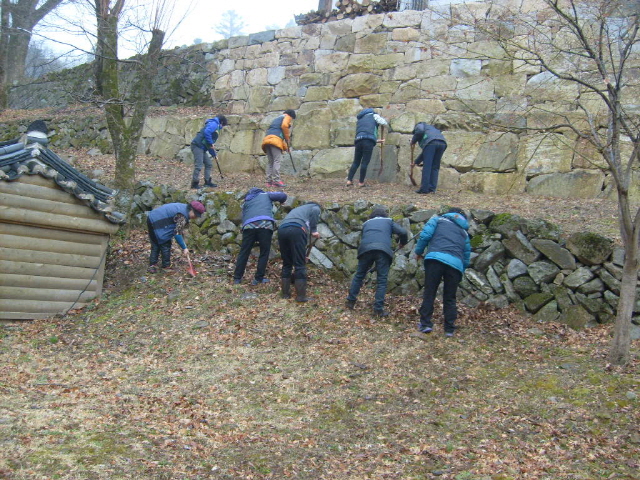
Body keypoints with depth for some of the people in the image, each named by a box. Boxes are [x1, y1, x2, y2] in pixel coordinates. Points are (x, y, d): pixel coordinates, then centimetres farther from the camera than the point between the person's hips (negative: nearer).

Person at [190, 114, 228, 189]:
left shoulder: (215, 126, 26)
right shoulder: (214, 124, -5)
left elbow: (209, 145, 29)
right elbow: (206, 132, -26)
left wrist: (214, 154, 31)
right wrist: (211, 143, -19)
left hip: (202, 148, 10)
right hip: (197, 146, -10)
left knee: (209, 164, 14)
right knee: (198, 166, -10)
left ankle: (207, 182, 19)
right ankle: (195, 184, -6)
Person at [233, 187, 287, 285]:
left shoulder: (246, 202, 34)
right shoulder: (266, 195, 26)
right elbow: (283, 195, 18)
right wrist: (281, 202, 38)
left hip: (249, 226, 3)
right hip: (265, 225, -2)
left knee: (244, 252, 10)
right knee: (264, 253, 9)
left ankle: (237, 278, 14)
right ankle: (258, 279, 9)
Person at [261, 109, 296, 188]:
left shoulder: (276, 119, 36)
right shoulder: (287, 117, 13)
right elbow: (284, 126, -10)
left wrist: (285, 147, 31)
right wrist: (288, 139, 0)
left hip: (267, 139, 8)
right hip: (275, 139, -8)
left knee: (270, 162, 7)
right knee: (277, 160, -12)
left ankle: (269, 181, 3)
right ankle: (276, 181, -20)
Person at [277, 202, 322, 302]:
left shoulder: (297, 209, 42)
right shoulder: (315, 207, 25)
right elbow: (315, 210, -3)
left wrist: (302, 255, 47)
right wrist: (314, 230, 1)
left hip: (282, 229, 6)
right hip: (297, 229, -6)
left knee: (286, 264, 17)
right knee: (300, 265, 0)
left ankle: (285, 293, 19)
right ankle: (301, 296, 0)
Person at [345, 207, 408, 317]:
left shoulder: (366, 223, 33)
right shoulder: (389, 221, 25)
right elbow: (403, 232, 11)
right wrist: (403, 243, 32)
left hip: (365, 249, 2)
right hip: (383, 250, -2)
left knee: (359, 275, 16)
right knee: (382, 280, 2)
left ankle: (351, 301, 20)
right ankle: (378, 309, -2)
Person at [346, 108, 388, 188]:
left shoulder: (359, 120, 36)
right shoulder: (373, 115, 19)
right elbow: (384, 123, 7)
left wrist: (378, 140, 44)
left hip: (358, 140, 5)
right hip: (369, 140, -5)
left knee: (356, 162, 12)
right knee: (365, 162, -2)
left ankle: (349, 180, 6)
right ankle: (361, 182, 0)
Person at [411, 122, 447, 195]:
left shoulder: (419, 125, 26)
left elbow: (420, 131, -2)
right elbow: (425, 152, 43)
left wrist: (413, 141, 13)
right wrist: (416, 162, 48)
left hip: (431, 142, -7)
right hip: (442, 143, 7)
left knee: (426, 167, -4)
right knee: (435, 167, 12)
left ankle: (424, 189, -6)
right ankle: (432, 189, 6)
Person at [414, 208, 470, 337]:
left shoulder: (438, 219, 21)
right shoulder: (464, 232, 30)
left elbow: (425, 235, 4)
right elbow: (466, 257, 27)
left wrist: (419, 251, 17)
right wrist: (459, 276, 35)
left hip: (436, 258, -3)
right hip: (456, 263, 3)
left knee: (429, 293, 4)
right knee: (450, 298, 12)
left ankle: (425, 324, 0)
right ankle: (449, 328, 12)